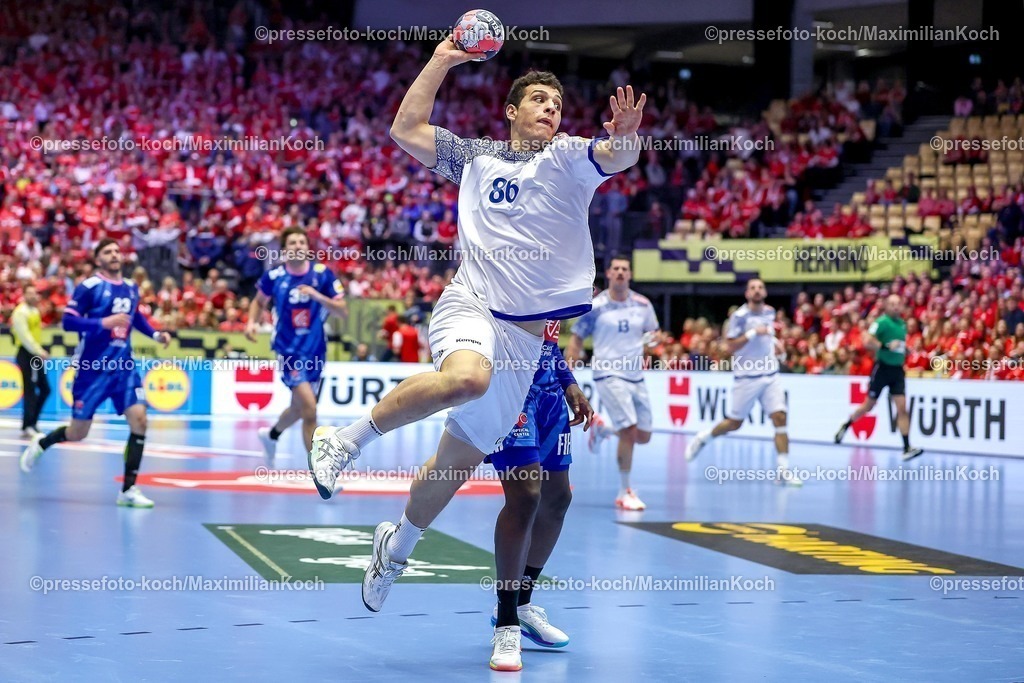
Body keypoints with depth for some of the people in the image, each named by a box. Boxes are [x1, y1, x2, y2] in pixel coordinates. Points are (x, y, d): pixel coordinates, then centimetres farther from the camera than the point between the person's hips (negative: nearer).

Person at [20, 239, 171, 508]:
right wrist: (103, 322, -26)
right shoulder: (89, 286, -10)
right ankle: (40, 443, 37)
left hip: (123, 366, 5)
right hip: (92, 368, -5)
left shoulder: (131, 287, 10)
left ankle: (128, 490, -6)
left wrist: (155, 334, 15)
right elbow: (67, 321, -17)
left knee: (139, 420, -13)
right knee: (78, 433, 4)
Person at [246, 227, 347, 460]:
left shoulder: (323, 274, -6)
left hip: (315, 351, 4)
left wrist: (317, 295, -22)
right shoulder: (274, 276, -6)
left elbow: (342, 310, -7)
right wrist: (252, 322, -5)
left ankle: (271, 434, 53)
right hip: (289, 350, -3)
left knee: (298, 409, 21)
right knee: (309, 409, -19)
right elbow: (259, 301, 13)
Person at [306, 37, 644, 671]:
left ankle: (398, 542, 33)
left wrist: (626, 133, -34)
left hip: (525, 334, 2)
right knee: (467, 377, -39)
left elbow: (619, 156, -11)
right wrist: (442, 60, 6)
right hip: (470, 306, -2)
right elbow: (405, 129, 9)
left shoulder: (568, 157, 9)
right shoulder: (474, 156, 12)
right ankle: (347, 439, -24)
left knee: (460, 461, 8)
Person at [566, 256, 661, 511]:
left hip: (636, 375, 5)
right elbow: (576, 340, -1)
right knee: (629, 430, -17)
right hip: (609, 375, -5)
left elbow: (653, 332, 16)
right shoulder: (595, 306, -7)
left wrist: (654, 337, -9)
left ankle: (602, 428, 38)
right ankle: (624, 493, -4)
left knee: (643, 437, 9)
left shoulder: (643, 305, 3)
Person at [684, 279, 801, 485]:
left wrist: (775, 341, 7)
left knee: (780, 418, -10)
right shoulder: (739, 316, -12)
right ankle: (702, 438, 34)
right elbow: (730, 346, -15)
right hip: (746, 377, -4)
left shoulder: (770, 312, 7)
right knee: (734, 423, 5)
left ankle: (783, 470, -10)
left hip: (770, 375, 5)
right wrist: (752, 333, -24)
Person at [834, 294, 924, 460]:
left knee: (902, 408, -5)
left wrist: (905, 350, 9)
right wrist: (886, 346, -27)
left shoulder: (902, 323, 11)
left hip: (898, 370, 5)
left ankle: (907, 448, -8)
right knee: (869, 405, 7)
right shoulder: (882, 322, -11)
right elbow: (868, 342, -18)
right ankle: (845, 426, 33)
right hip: (882, 367, -5)